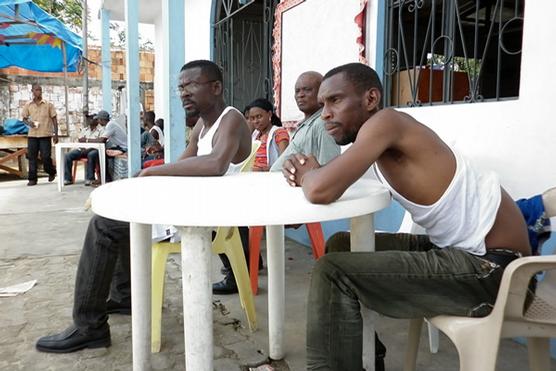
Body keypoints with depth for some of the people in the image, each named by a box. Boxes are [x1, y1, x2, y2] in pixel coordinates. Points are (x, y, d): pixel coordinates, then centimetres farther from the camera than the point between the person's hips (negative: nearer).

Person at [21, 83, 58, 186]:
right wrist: (28, 123, -10)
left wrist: (55, 134, -2)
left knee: (46, 157, -3)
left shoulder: (48, 104, 2)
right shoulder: (28, 105, 7)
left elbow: (54, 119, 3)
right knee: (32, 157, 2)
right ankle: (32, 179, 9)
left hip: (45, 135, -2)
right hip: (32, 135, 2)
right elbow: (24, 118, 14)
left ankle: (51, 172, 25)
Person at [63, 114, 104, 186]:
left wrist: (87, 139, -10)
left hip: (94, 149, -6)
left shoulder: (101, 129, 3)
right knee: (68, 155, -14)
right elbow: (80, 139, 16)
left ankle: (90, 179, -30)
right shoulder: (85, 129, 25)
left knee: (91, 155, -40)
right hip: (83, 149, 6)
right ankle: (67, 179, -10)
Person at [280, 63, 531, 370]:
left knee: (332, 272, -17)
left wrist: (308, 174, -6)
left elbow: (321, 191, -29)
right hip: (459, 249, 10)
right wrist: (304, 170, -6)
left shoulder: (385, 121, -18)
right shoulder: (375, 139, 9)